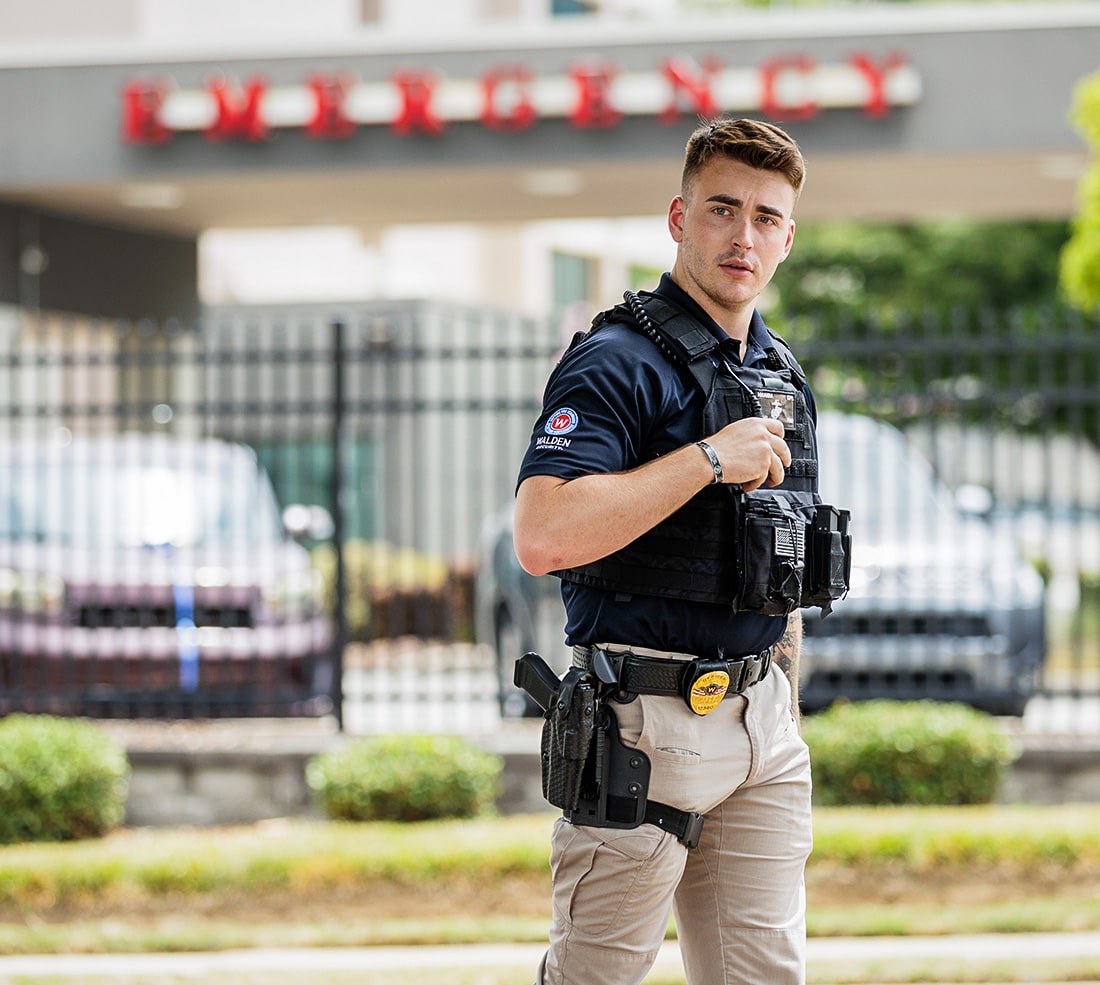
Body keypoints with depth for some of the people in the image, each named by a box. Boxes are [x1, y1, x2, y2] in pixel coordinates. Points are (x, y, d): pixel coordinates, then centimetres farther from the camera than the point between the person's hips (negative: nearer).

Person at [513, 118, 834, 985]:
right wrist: (708, 459, -21)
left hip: (759, 719, 7)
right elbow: (543, 538, -26)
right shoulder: (618, 363, -11)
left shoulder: (783, 377, 16)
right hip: (649, 718, -7)